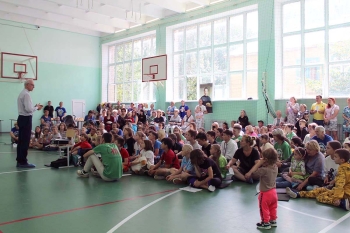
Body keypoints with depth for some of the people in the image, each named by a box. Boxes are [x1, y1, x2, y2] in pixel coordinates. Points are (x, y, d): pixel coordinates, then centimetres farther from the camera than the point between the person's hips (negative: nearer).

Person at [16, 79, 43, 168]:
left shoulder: (22, 93, 17)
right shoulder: (26, 94, -15)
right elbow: (29, 109, -23)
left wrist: (35, 107, 10)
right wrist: (36, 107, -6)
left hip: (22, 118, 10)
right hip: (26, 119, -10)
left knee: (21, 140, 12)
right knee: (25, 141, -6)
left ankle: (19, 161, 17)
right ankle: (23, 162, -2)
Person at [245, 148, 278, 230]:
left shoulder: (264, 170, -30)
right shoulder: (275, 167, -7)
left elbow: (253, 172, -22)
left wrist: (259, 163, -18)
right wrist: (261, 164, -7)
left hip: (265, 193, -7)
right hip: (273, 192, 8)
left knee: (264, 209, 12)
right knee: (273, 208, 23)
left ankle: (266, 223, 23)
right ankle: (273, 221, 38)